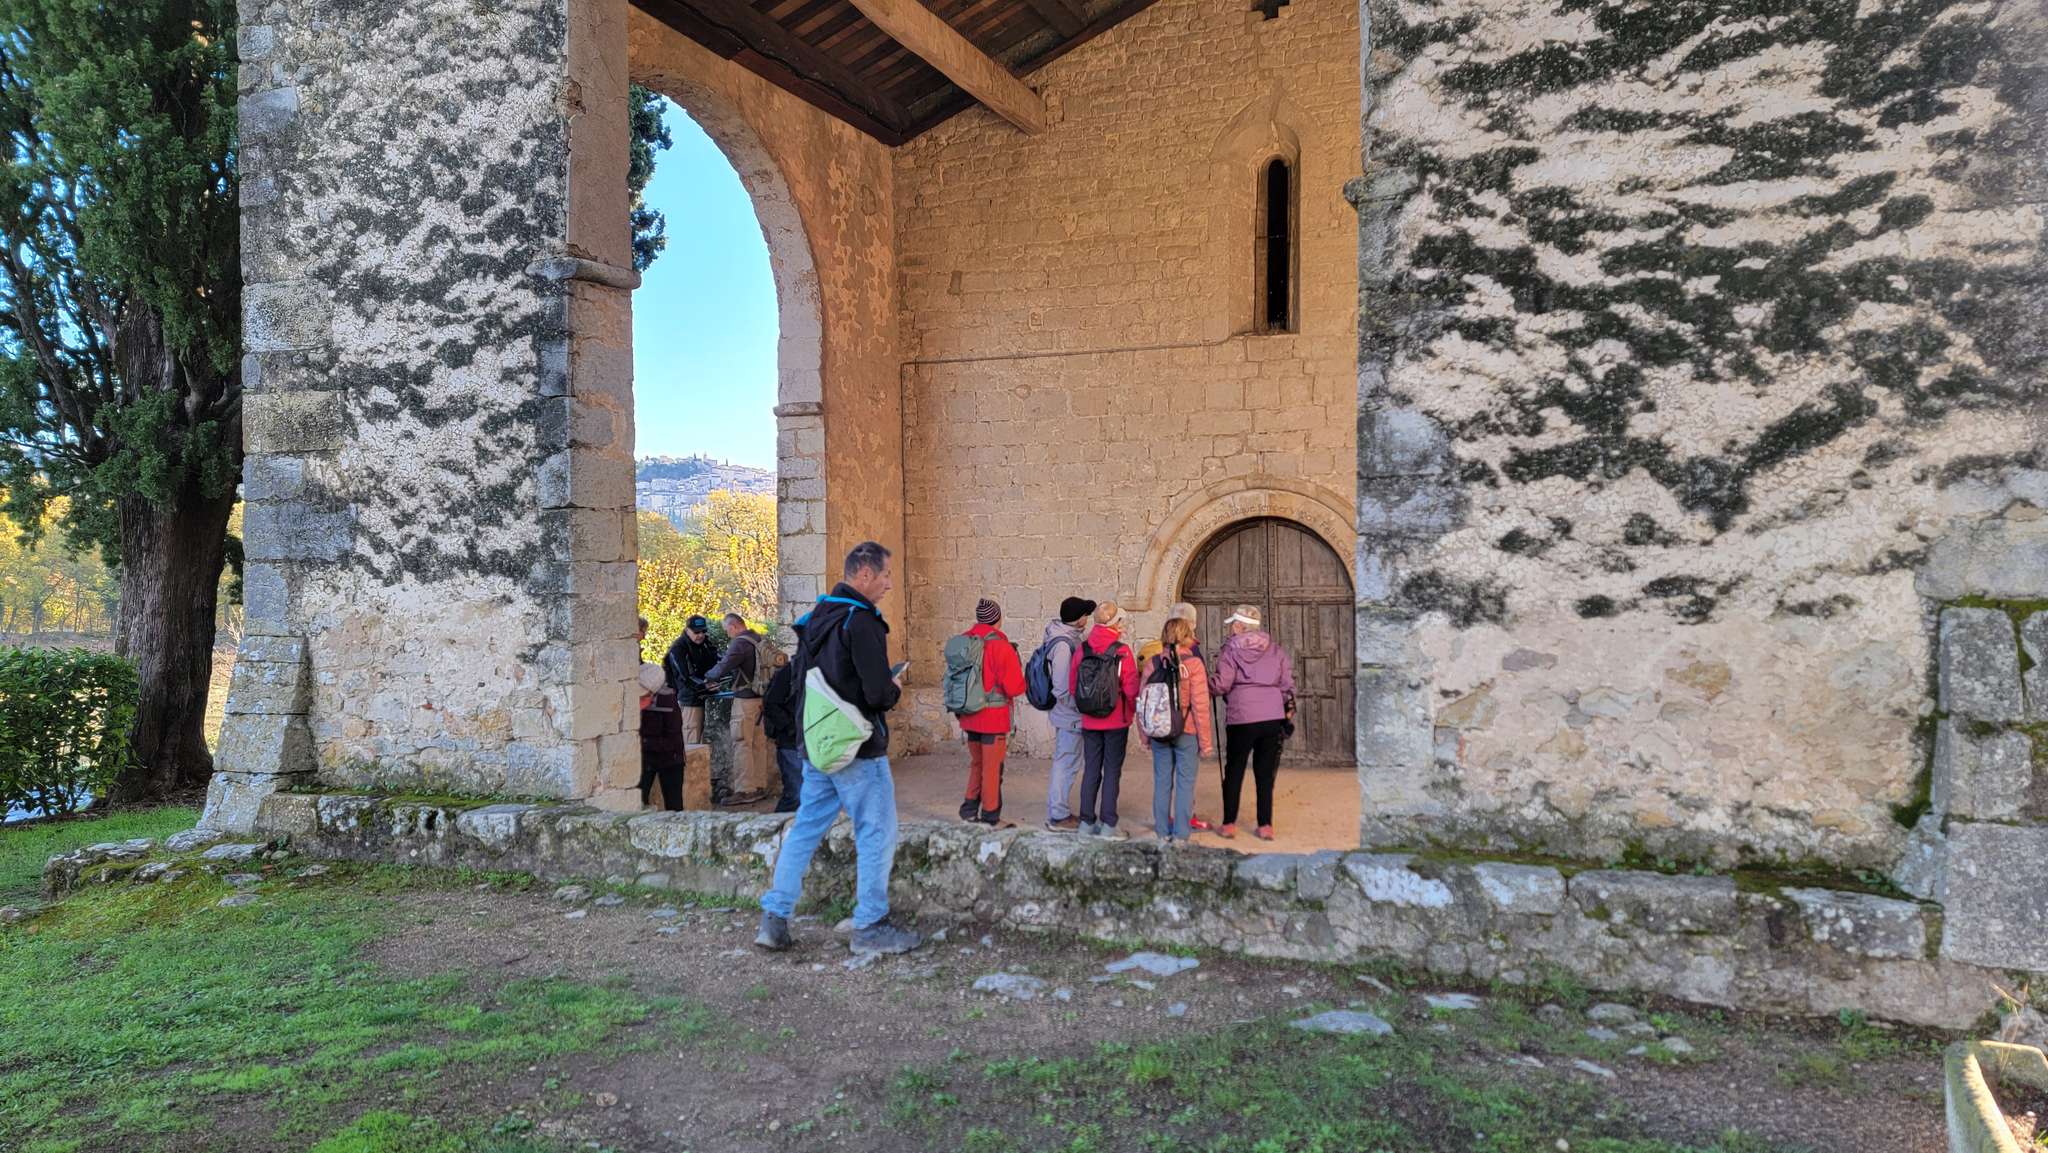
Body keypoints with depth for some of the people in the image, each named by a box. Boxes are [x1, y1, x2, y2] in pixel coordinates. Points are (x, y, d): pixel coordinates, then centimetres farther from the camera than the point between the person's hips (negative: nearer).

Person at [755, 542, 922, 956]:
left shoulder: (818, 617, 11)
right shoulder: (861, 621, -18)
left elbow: (799, 675, 21)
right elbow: (879, 693, -22)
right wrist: (894, 689, -1)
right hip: (857, 750, -9)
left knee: (806, 828, 14)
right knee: (877, 833, 2)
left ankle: (774, 919, 15)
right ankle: (870, 927, 9)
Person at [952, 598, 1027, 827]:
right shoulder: (1001, 646, -18)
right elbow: (1015, 687, -16)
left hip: (969, 716, 6)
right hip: (994, 716, -6)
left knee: (976, 764, 21)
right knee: (993, 769, 5)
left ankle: (969, 810, 25)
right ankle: (991, 818, 12)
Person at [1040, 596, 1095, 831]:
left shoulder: (1069, 637, 8)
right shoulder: (1063, 644, -23)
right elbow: (1063, 688, -23)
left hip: (1066, 714, 10)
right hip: (1070, 715, -10)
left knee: (1063, 762, 18)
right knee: (1067, 764, -1)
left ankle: (1058, 810, 29)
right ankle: (1058, 816, 7)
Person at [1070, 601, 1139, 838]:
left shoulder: (1082, 650, -2)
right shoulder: (1122, 652, -13)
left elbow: (1072, 684, 3)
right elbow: (1131, 688, -12)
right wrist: (1133, 711, 7)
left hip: (1089, 721, 4)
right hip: (1116, 721, -4)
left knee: (1091, 770, 12)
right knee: (1112, 771, 4)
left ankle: (1087, 822, 16)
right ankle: (1107, 825, 5)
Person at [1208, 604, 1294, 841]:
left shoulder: (1231, 650, -3)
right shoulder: (1276, 650, 8)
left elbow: (1220, 685, -8)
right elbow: (1287, 684, 7)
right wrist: (1288, 710, 17)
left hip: (1241, 718, -3)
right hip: (1273, 717, 3)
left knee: (1234, 772, 9)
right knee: (1266, 773, 9)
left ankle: (1229, 824, 12)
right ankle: (1266, 826, 9)